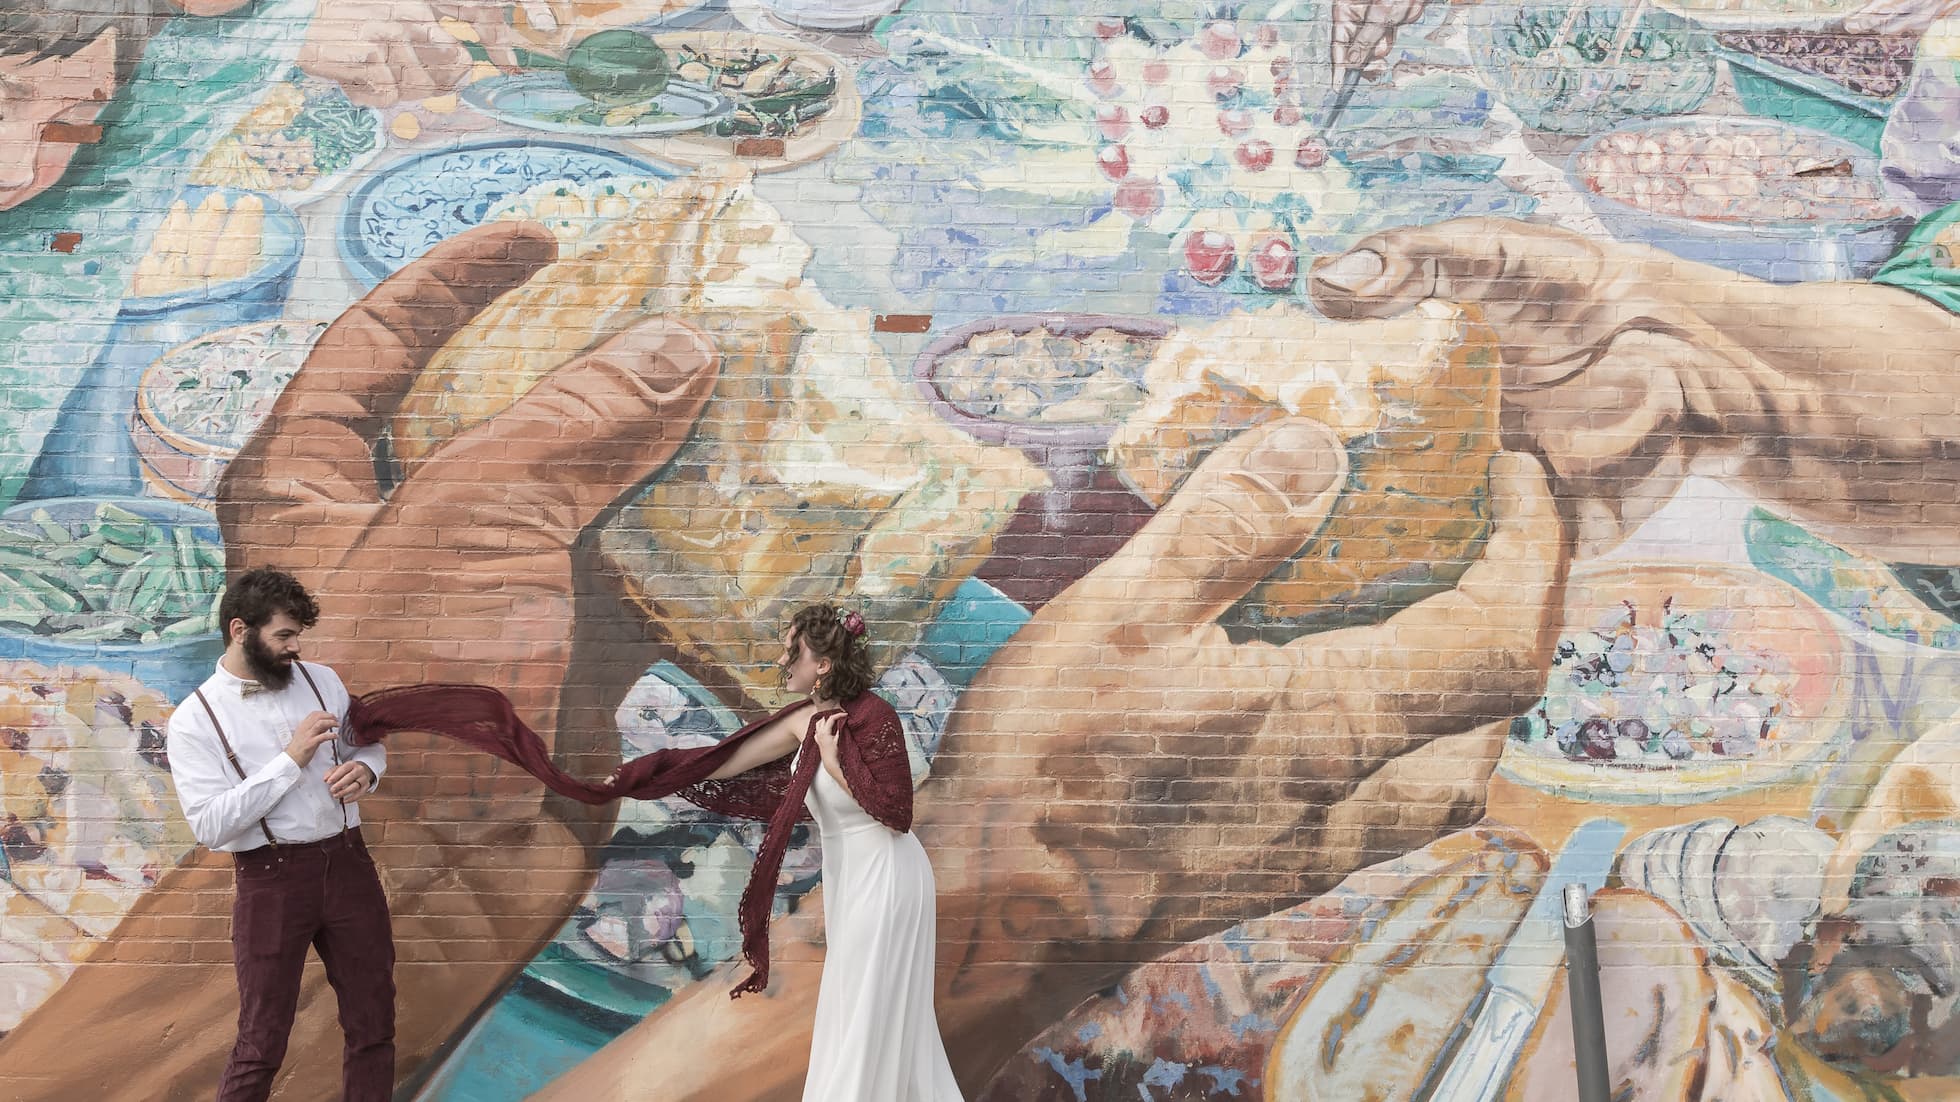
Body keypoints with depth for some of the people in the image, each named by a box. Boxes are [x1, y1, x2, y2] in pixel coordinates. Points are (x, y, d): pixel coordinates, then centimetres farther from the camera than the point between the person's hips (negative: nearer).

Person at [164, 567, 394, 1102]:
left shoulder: (319, 679, 5)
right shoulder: (195, 719, -7)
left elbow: (370, 742, 16)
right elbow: (210, 824, -15)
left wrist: (364, 769, -8)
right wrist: (291, 760, -19)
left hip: (347, 863, 4)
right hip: (271, 879, -4)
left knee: (373, 1022, 11)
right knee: (262, 1042, 4)